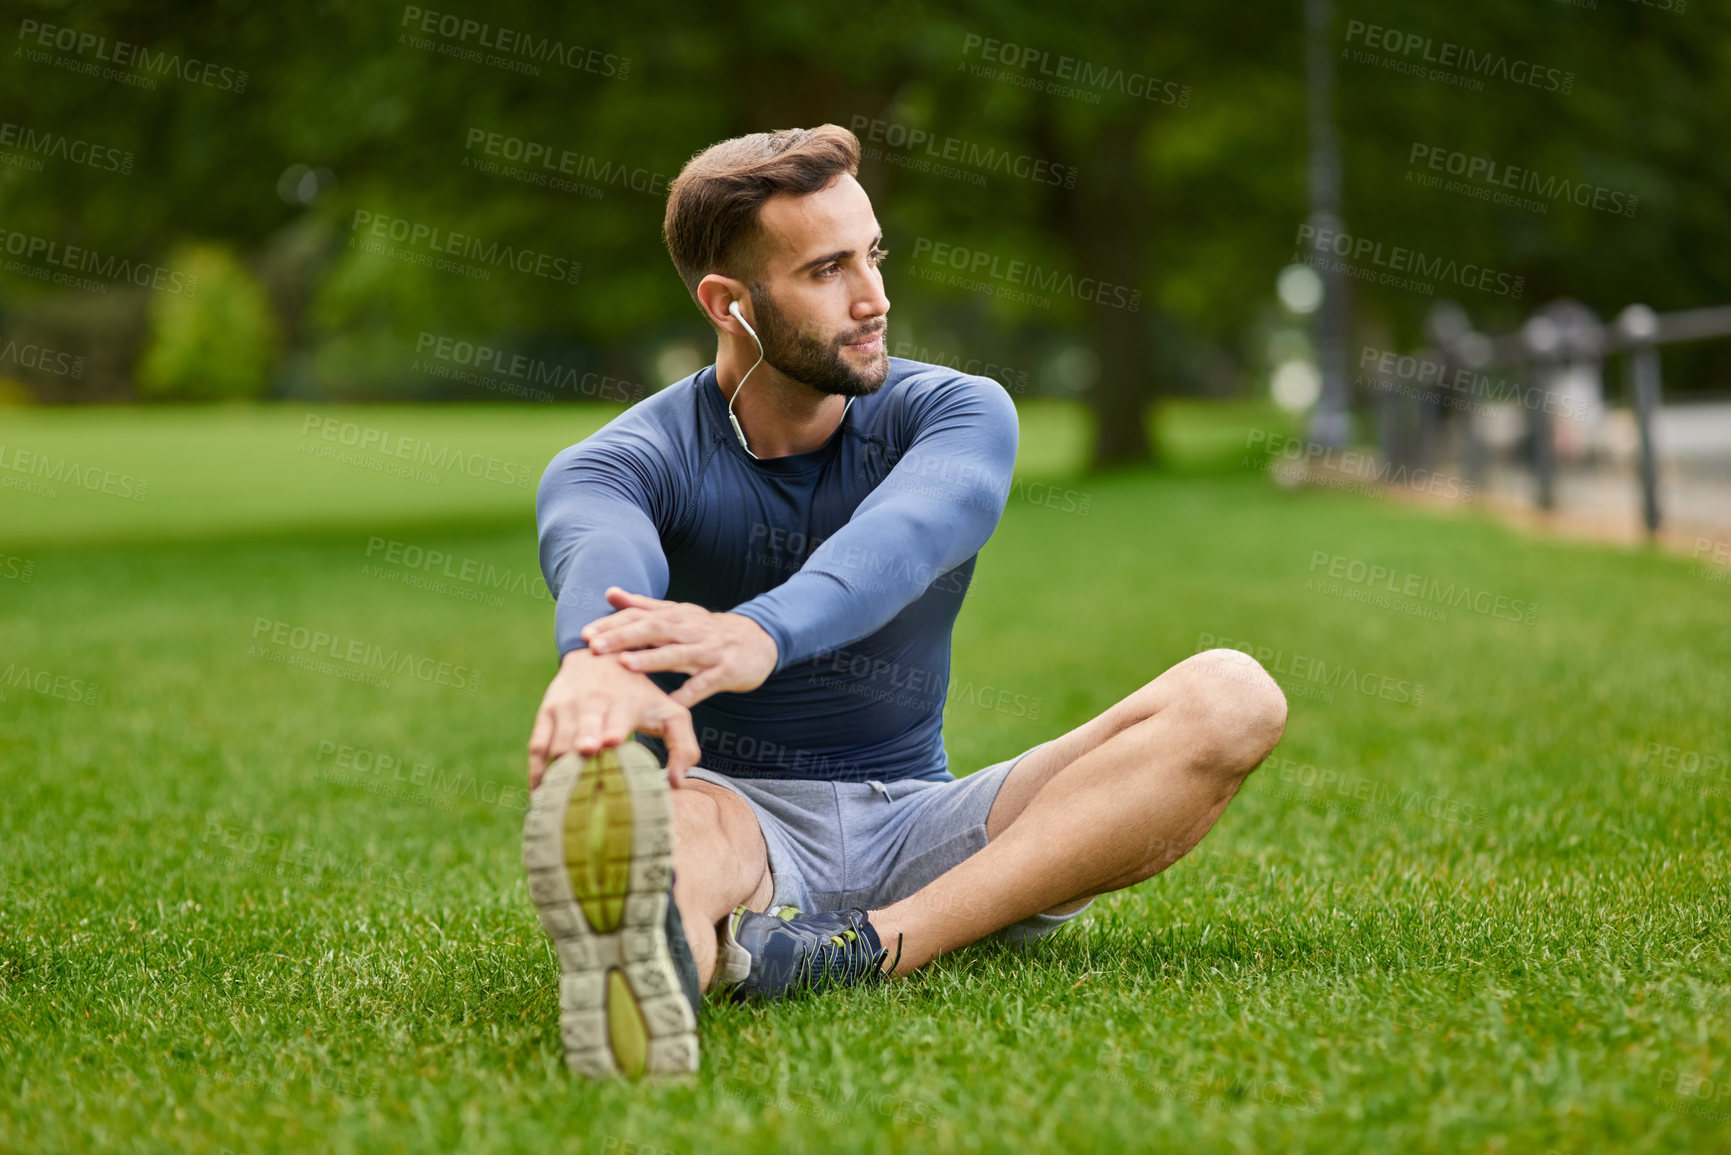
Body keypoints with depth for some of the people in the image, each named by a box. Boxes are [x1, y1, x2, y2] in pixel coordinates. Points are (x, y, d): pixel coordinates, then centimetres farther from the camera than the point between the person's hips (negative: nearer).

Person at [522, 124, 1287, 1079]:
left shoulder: (958, 414, -1)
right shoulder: (621, 463, -5)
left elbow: (899, 541, -27)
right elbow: (601, 560, -33)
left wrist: (758, 635, -52)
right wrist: (599, 664, -61)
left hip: (914, 831, 3)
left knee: (1232, 698, -21)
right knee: (601, 773, -38)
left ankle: (877, 945, -41)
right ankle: (653, 970, -77)